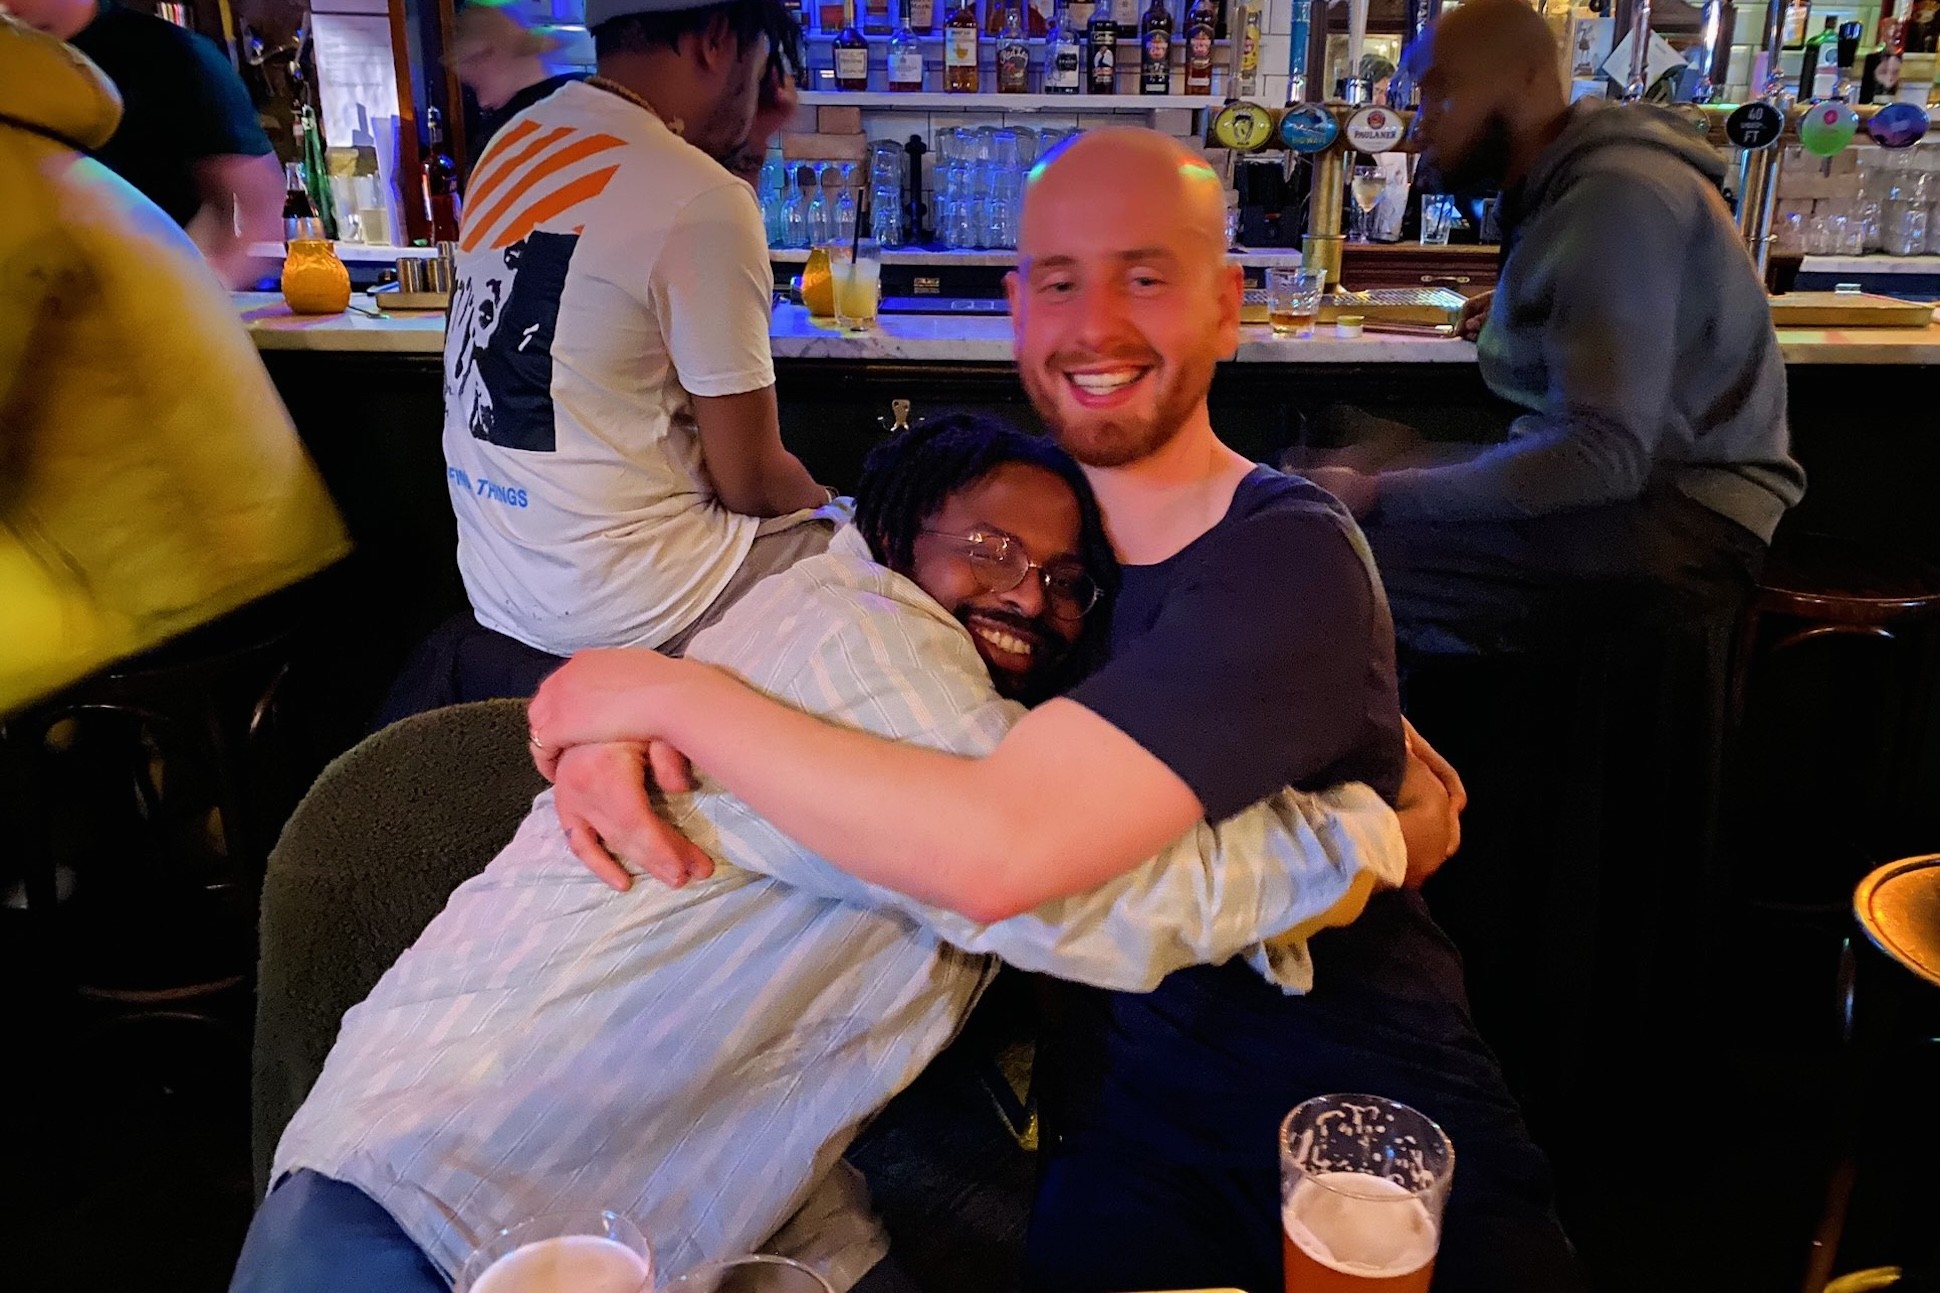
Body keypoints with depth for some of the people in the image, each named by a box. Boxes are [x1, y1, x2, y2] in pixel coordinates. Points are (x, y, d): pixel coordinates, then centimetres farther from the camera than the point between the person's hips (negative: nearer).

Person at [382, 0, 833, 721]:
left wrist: (733, 144, 19)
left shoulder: (516, 140, 6)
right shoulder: (705, 204, -18)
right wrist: (829, 503, 7)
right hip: (619, 604, -8)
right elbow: (751, 479, -13)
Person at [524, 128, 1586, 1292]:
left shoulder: (1289, 563, -18)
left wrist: (672, 693, -19)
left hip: (1370, 1104, -3)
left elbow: (995, 847, -29)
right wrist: (614, 735, -13)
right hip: (1126, 1105, 3)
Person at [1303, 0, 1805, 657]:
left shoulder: (1616, 192, -18)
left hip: (1686, 517, -10)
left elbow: (1606, 454, -27)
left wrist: (1381, 494, -27)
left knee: (1346, 549, -29)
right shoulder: (1563, 182, 11)